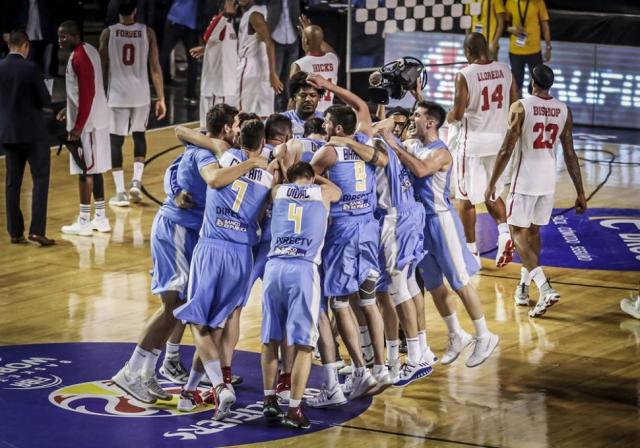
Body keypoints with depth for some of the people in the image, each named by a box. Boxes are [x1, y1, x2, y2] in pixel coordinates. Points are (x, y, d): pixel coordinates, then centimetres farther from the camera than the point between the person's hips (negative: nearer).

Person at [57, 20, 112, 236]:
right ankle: (100, 218, 19)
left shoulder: (79, 57, -18)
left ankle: (83, 222, -1)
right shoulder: (89, 51, 12)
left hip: (86, 122, -10)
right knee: (94, 169, 14)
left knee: (85, 170, -5)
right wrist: (70, 109, 22)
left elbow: (87, 93, -23)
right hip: (97, 119, 10)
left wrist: (78, 126, -22)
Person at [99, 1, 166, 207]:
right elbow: (155, 68, -1)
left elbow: (102, 68, 1)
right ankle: (136, 182, 8)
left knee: (115, 141, 5)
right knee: (139, 135, 22)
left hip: (117, 94, -2)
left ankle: (120, 193, 0)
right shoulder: (147, 32, -1)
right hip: (141, 94, 2)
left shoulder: (108, 33, -3)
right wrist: (161, 98, 5)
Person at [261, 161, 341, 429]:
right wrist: (316, 177, 53)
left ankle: (269, 401, 18)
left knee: (270, 338, 14)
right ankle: (294, 410, -6)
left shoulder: (278, 191, 17)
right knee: (303, 344, -1)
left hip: (274, 265, 2)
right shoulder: (323, 192, 15)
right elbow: (337, 190, 40)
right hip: (304, 269, -2)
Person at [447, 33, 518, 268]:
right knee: (492, 194, 20)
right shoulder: (505, 70, 1)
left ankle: (471, 251, 13)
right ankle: (504, 233, -4)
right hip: (498, 140, 5)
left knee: (466, 198, 8)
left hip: (473, 142, -5)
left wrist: (447, 117, 7)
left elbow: (457, 114, -15)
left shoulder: (464, 75, -15)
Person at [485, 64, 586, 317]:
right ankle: (524, 286, 26)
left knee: (519, 234, 0)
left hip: (525, 181, -5)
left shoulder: (520, 108, -11)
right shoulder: (564, 111, 2)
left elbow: (507, 150, -12)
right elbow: (570, 155, 3)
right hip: (549, 182, 5)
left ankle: (544, 288, -18)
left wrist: (492, 183, -3)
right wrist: (580, 193, 7)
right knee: (533, 231, 20)